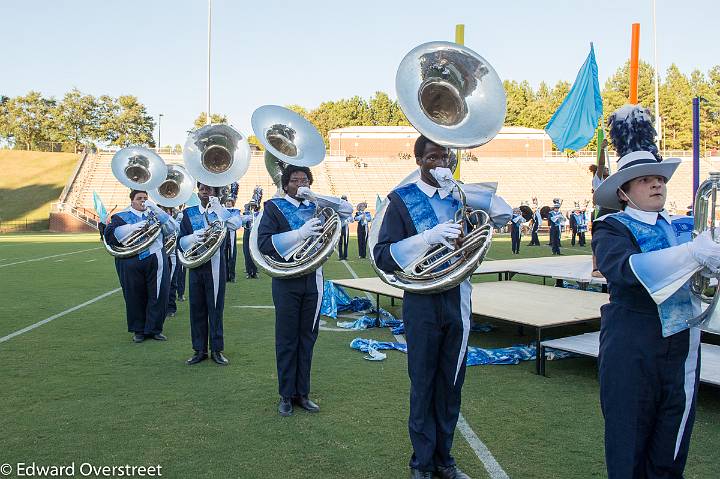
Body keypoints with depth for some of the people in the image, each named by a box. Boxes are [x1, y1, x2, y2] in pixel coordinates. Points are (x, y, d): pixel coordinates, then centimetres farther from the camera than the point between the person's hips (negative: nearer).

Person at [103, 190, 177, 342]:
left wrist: (155, 208, -4)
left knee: (159, 295, 0)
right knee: (135, 297, 2)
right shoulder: (121, 216, 11)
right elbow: (109, 234, -4)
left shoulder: (154, 214, 17)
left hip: (156, 260, 2)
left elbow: (172, 228, 3)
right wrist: (132, 228, -14)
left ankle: (154, 329, 13)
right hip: (131, 264, -2)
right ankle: (138, 330, 17)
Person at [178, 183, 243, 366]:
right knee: (197, 308, 5)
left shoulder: (222, 212, 5)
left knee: (215, 307, 1)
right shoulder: (189, 213, 10)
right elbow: (181, 241, 6)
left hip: (216, 266, -2)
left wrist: (217, 206, -20)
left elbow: (235, 224, -17)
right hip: (196, 265, 2)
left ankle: (216, 349, 10)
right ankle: (200, 350, 15)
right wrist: (193, 237, -14)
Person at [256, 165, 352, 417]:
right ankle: (286, 395, 15)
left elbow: (347, 209, 2)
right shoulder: (274, 207, 0)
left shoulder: (315, 207, 10)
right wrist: (300, 233, -24)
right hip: (287, 280, -3)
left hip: (313, 280, 4)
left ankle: (302, 393, 20)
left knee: (307, 337, 9)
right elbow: (264, 243, -12)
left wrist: (315, 196, -9)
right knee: (287, 339, 4)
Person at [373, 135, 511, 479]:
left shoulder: (460, 195, 9)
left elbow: (503, 214, -4)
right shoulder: (402, 199, -3)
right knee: (423, 383, 6)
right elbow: (382, 257, -10)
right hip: (422, 303, -3)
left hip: (458, 301, 4)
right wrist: (429, 237, -24)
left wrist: (457, 189, -12)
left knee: (451, 383, 12)